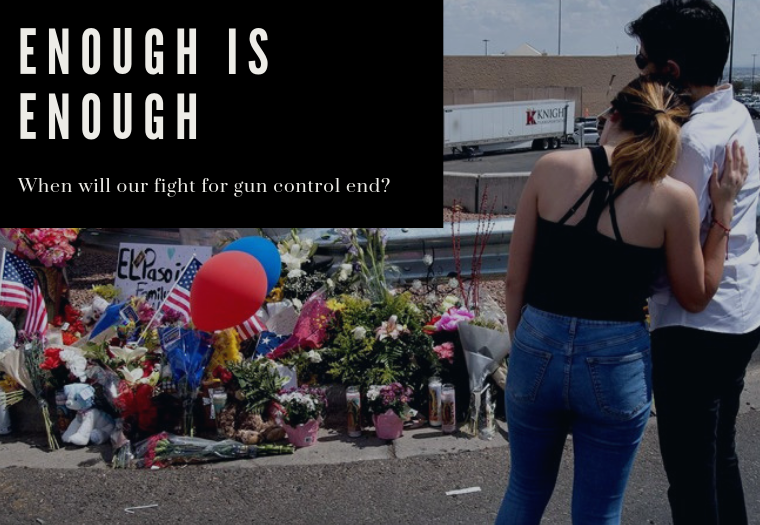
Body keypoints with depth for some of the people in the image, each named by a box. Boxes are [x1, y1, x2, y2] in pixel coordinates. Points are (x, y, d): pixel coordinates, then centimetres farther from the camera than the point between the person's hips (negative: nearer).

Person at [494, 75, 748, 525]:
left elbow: (516, 281, -1)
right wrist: (725, 208, 6)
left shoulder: (552, 168, -6)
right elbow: (697, 296, 5)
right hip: (616, 365, -1)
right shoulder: (674, 198, -9)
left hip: (537, 351, 2)